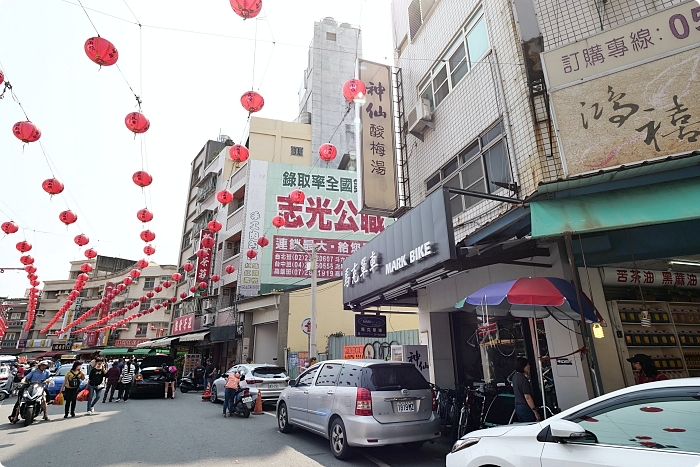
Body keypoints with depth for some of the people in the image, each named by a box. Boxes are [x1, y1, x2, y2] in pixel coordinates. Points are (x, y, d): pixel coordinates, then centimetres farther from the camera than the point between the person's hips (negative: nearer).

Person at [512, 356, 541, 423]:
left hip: (517, 406, 9)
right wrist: (535, 412, -19)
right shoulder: (523, 379, -21)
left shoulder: (515, 376, 7)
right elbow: (527, 397, -23)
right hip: (525, 407, -9)